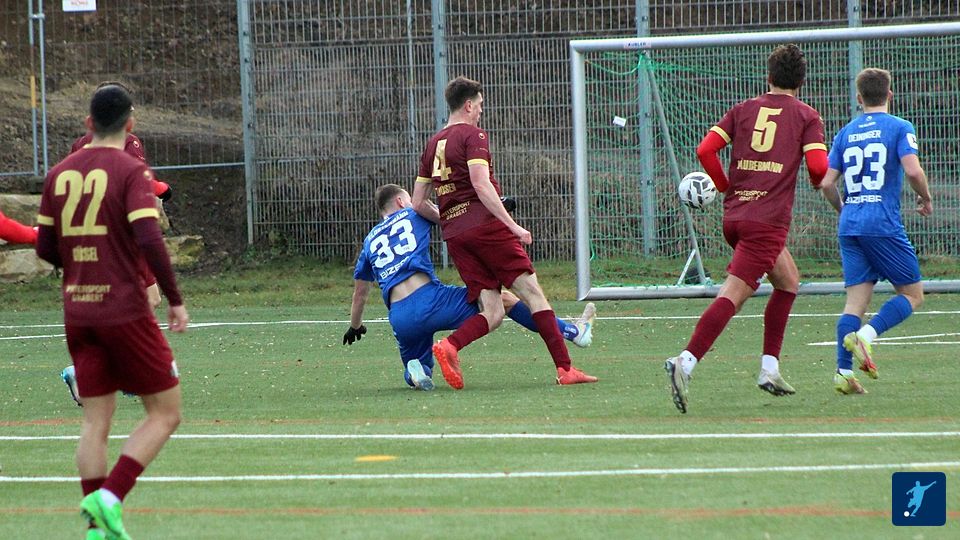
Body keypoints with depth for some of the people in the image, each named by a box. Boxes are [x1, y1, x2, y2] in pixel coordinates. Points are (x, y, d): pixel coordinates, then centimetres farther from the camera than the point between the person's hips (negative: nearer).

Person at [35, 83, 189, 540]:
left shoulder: (59, 174, 7)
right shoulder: (131, 171, -10)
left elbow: (45, 249, 11)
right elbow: (149, 240, -19)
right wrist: (175, 299, -10)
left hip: (77, 313, 6)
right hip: (125, 310, -6)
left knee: (95, 422, 9)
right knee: (165, 413, 3)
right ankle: (110, 498, -14)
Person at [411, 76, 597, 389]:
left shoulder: (433, 144, 20)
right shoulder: (473, 135, -1)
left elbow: (418, 203, 21)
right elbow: (481, 184, -15)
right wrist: (512, 225, -15)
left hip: (454, 235, 7)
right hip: (485, 223, -7)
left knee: (492, 314, 2)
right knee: (532, 293, -2)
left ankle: (449, 346, -25)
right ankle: (564, 368, -8)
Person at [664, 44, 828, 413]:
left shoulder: (743, 110, 13)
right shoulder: (806, 117, 3)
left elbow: (705, 150, 2)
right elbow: (817, 165, -10)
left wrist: (726, 187, 15)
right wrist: (818, 181, 14)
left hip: (734, 214, 6)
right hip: (768, 220, -6)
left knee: (788, 280, 24)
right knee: (733, 295, -13)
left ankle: (770, 369, 20)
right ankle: (686, 362, -30)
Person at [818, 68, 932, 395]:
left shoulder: (846, 133, 12)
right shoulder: (899, 128, 0)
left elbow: (827, 183, 8)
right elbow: (913, 170, -14)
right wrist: (925, 199, 5)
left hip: (849, 226, 5)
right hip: (884, 225, -5)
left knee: (856, 300, 5)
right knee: (913, 294, 6)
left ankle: (844, 372, -7)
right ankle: (866, 335, -18)